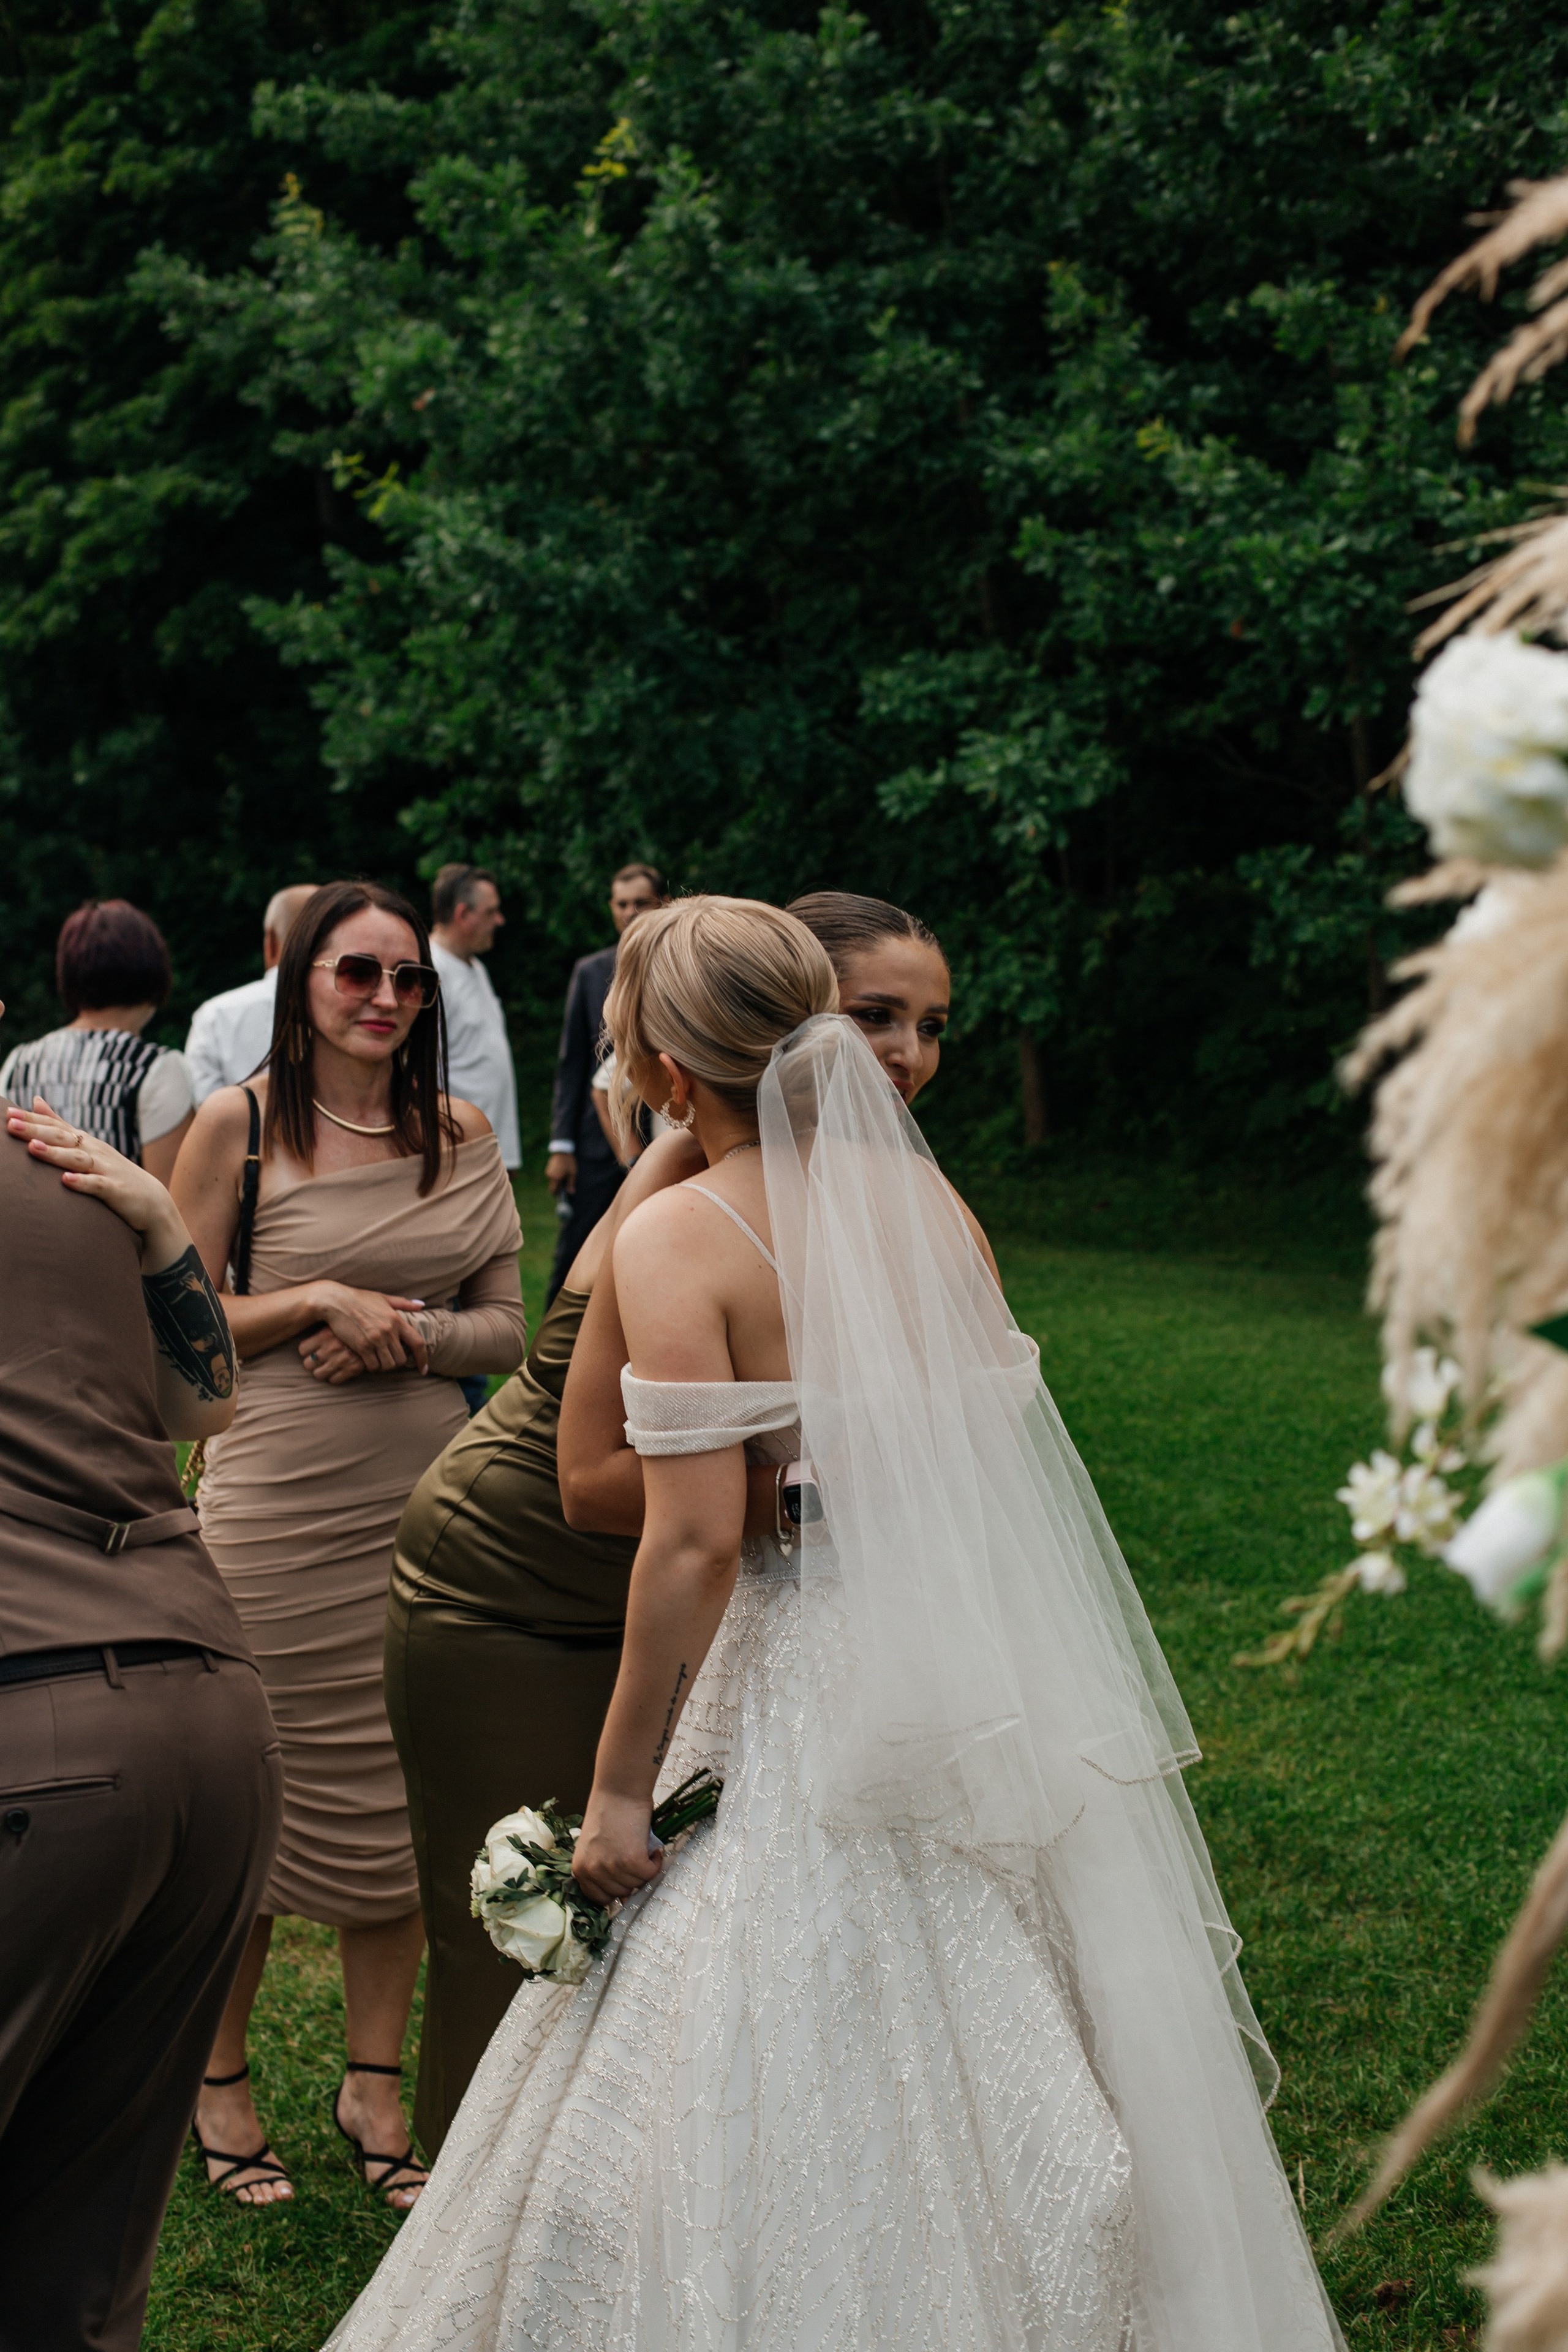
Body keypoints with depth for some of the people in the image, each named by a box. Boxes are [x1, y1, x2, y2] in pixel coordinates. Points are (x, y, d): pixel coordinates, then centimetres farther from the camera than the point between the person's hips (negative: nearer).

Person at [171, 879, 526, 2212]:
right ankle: (219, 2076, 24)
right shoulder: (239, 1125, -3)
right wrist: (319, 1301, -14)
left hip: (427, 1496, 4)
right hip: (277, 1502, -3)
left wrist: (409, 1332, -10)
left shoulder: (459, 1135, 7)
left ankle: (374, 2081, 24)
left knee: (399, 1794, 9)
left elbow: (510, 1326, 9)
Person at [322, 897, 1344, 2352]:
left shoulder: (676, 1238, -11)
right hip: (1000, 1670, 6)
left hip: (825, 1683, -6)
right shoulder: (927, 1196, 6)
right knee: (996, 2078, 17)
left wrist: (619, 1786, -10)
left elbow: (697, 1541, -16)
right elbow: (997, 1443, 11)